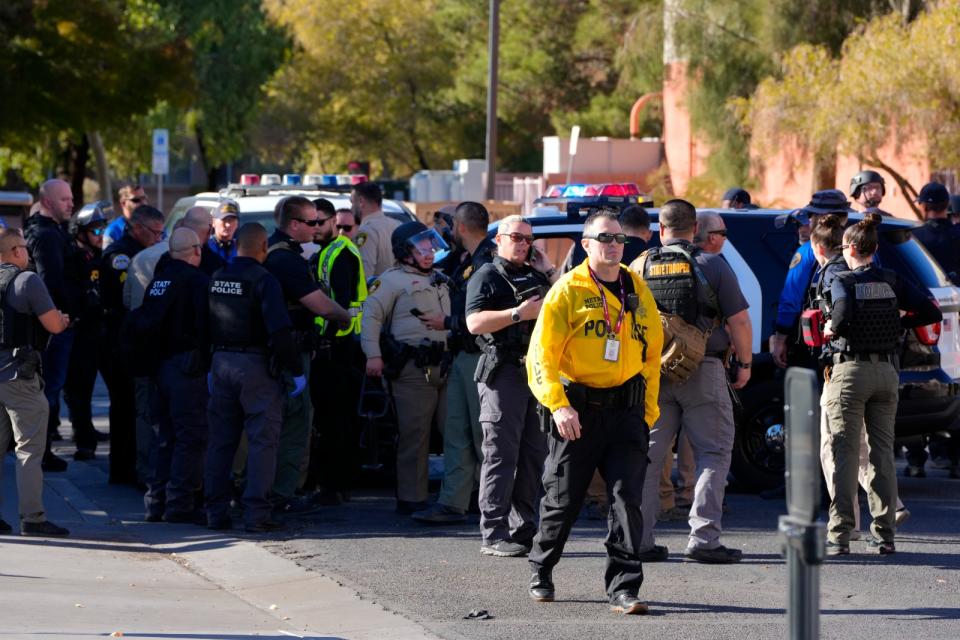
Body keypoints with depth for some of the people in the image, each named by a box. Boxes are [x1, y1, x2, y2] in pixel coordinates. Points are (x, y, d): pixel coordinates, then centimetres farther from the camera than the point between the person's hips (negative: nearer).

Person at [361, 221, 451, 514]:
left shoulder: (440, 281, 23)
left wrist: (447, 323, 16)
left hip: (446, 365, 6)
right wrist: (373, 355, -17)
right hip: (413, 369, -6)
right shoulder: (393, 280, 1)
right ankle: (412, 499, 2)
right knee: (414, 434, -4)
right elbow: (371, 313, -9)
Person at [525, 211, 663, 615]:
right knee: (563, 498, 7)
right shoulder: (568, 290, -3)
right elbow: (541, 354, -7)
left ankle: (624, 588, -8)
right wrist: (558, 405, -18)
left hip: (626, 411, 3)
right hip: (577, 411, -3)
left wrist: (648, 410, 12)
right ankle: (541, 572, 29)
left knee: (627, 497, -8)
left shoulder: (638, 291, 11)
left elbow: (652, 352, 18)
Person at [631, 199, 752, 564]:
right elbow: (738, 320, -5)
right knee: (714, 453, 3)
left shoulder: (639, 268, 5)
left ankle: (638, 540, 7)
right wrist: (744, 364, 8)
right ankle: (703, 537, -6)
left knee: (647, 455, 9)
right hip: (703, 371, -3)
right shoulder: (712, 266, -3)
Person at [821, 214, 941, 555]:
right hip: (886, 372, 4)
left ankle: (839, 536, -4)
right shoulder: (894, 282, 4)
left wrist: (831, 329, -7)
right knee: (883, 454, 10)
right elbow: (932, 313, -2)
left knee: (845, 454, -1)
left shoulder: (842, 282, -8)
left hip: (850, 371, -4)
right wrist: (899, 322, 11)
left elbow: (842, 314, -28)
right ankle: (884, 534, 9)